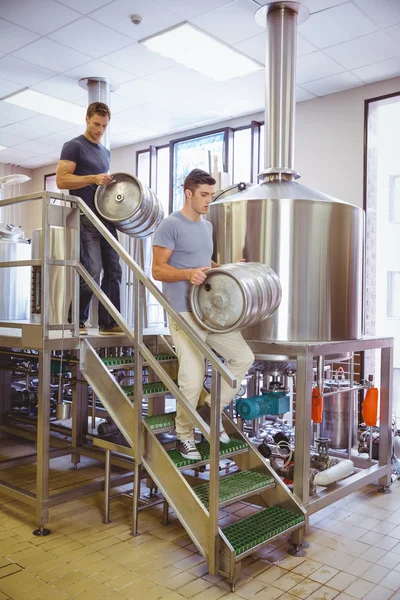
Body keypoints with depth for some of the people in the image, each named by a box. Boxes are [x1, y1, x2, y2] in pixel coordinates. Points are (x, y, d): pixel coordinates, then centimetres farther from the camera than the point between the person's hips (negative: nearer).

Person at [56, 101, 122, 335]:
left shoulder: (106, 152, 22)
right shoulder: (74, 146, 1)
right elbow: (61, 180, -8)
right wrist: (92, 178, -18)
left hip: (106, 217, 7)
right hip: (85, 218, -7)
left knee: (114, 270, 0)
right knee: (92, 270, -12)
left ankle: (109, 322, 5)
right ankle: (76, 321, 3)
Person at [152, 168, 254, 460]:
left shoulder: (207, 226, 16)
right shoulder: (170, 225, -8)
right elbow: (158, 270, -12)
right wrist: (188, 274, -28)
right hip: (185, 313, -8)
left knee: (244, 357, 7)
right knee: (193, 379, -8)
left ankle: (214, 410, 22)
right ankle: (184, 436, 15)